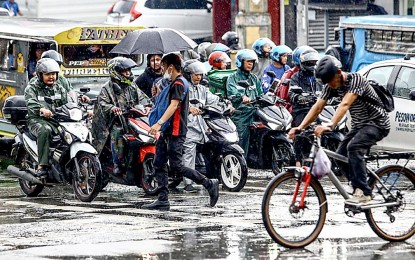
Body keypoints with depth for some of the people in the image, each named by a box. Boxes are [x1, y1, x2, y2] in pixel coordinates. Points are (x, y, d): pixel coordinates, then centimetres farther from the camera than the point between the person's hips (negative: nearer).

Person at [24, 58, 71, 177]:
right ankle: (42, 166, -39)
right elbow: (31, 104, -18)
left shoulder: (59, 88, 19)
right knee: (45, 131, -39)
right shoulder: (31, 88, 2)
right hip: (37, 120, -5)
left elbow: (69, 102, 8)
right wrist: (42, 110, -40)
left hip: (57, 120, 5)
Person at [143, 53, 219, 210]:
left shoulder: (179, 83, -12)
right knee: (159, 165, 5)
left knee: (176, 167, -12)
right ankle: (162, 200, 3)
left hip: (176, 132, -10)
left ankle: (209, 184, -4)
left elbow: (174, 105, -25)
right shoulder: (175, 83, 20)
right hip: (167, 132, 10)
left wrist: (159, 123, -36)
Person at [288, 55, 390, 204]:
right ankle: (361, 191, 10)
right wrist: (300, 127, -20)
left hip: (377, 124, -9)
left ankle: (363, 193, -32)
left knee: (353, 147, -30)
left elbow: (345, 104, -38)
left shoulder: (355, 79, -25)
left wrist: (329, 126, -50)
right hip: (358, 125, 9)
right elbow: (318, 107, -7)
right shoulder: (331, 86, -2)